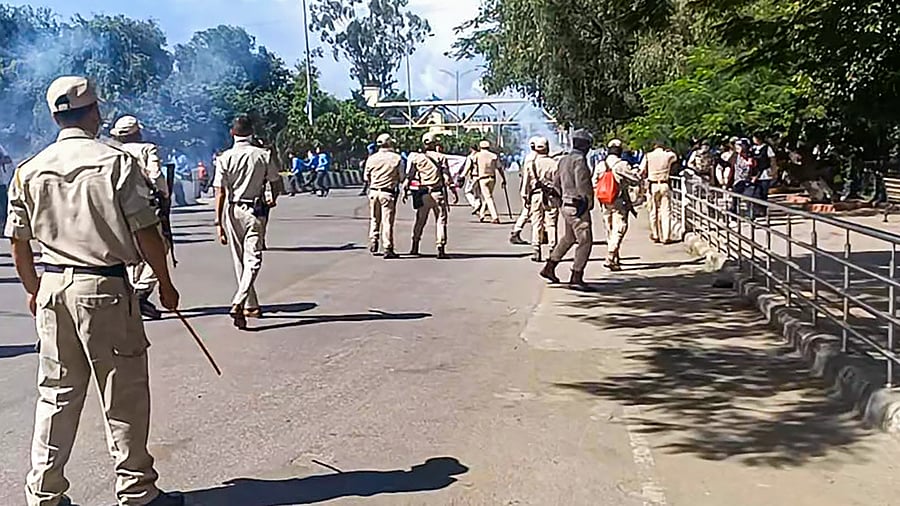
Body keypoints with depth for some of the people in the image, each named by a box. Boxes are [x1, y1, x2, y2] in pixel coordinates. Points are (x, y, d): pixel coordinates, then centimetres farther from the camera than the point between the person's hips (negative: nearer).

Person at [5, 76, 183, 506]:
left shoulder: (29, 170, 6)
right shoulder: (116, 162, -9)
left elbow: (18, 241, 10)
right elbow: (145, 232, -9)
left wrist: (34, 290, 24)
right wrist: (165, 283, 2)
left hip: (52, 286, 5)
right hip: (104, 286, -5)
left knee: (55, 394, 14)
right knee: (124, 394, 5)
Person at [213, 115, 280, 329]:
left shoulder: (225, 158, -3)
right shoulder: (263, 155, -3)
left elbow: (220, 193, -5)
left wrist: (219, 222, -2)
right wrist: (272, 200, 26)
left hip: (231, 211, 2)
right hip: (254, 210, -2)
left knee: (240, 261, 13)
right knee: (253, 259, -4)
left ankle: (251, 306, 21)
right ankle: (239, 303, -22)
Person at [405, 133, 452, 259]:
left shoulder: (416, 157, 4)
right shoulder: (441, 157, -1)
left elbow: (410, 176, 2)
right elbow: (446, 178, -5)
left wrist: (405, 191, 10)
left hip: (423, 193, 2)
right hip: (438, 193, -2)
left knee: (420, 220, 15)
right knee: (441, 220, 2)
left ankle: (415, 247, 19)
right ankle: (441, 249, -4)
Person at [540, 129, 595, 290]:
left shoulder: (564, 160, 12)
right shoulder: (579, 160, -15)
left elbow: (556, 182, 19)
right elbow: (582, 184, -23)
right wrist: (589, 200, -9)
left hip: (567, 205, 10)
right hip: (578, 206, -10)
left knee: (568, 238, 24)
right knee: (585, 241, -5)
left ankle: (549, 268, 31)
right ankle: (576, 278, -6)